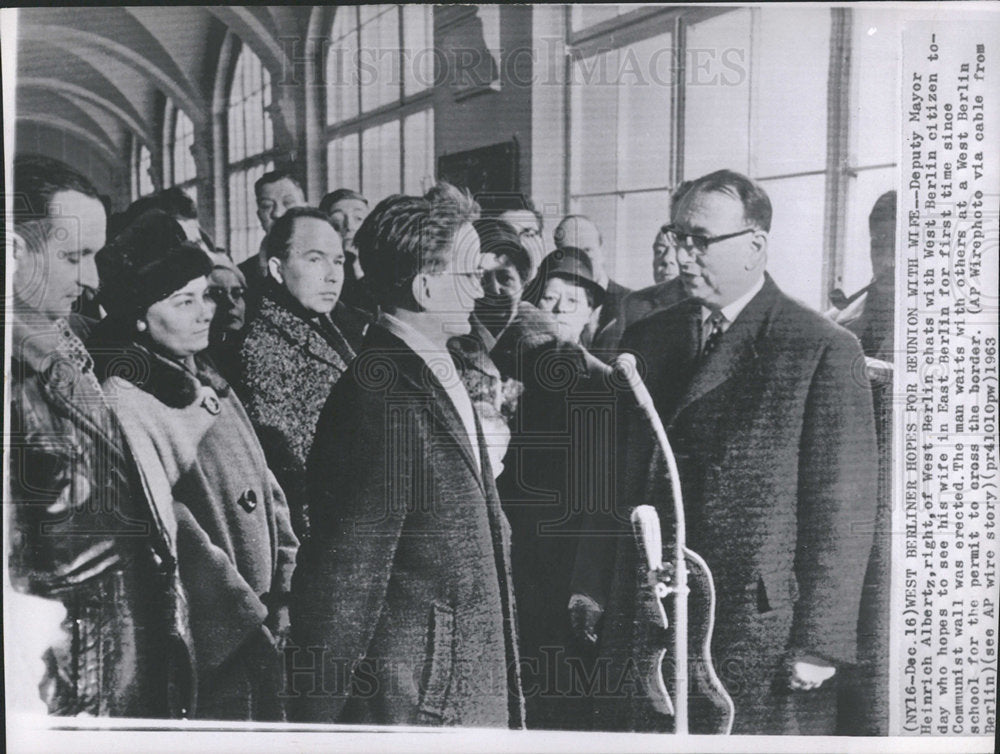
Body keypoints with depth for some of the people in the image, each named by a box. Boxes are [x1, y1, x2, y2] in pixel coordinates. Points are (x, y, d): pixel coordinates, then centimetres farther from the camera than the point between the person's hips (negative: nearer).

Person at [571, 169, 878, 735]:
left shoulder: (823, 350, -8)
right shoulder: (646, 339, 8)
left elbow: (843, 513, -9)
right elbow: (615, 477, 10)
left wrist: (820, 645, -11)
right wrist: (592, 586, 6)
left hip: (762, 636, -4)